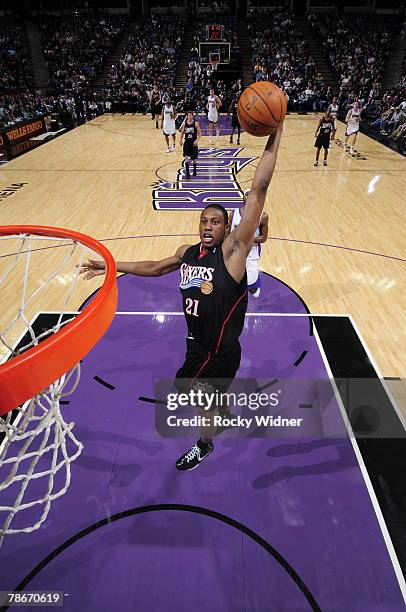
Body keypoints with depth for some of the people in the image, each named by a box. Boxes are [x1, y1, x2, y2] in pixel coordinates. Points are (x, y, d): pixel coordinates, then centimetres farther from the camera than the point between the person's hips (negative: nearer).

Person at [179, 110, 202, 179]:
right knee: (186, 157, -11)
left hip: (194, 143, -1)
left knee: (194, 158, 9)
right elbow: (182, 132, 13)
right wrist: (181, 140, 6)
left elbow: (200, 133, -7)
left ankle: (194, 170, 33)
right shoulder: (184, 123, 1)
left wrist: (197, 140, -20)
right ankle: (187, 173, -7)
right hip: (187, 142, 2)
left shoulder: (196, 123, -7)